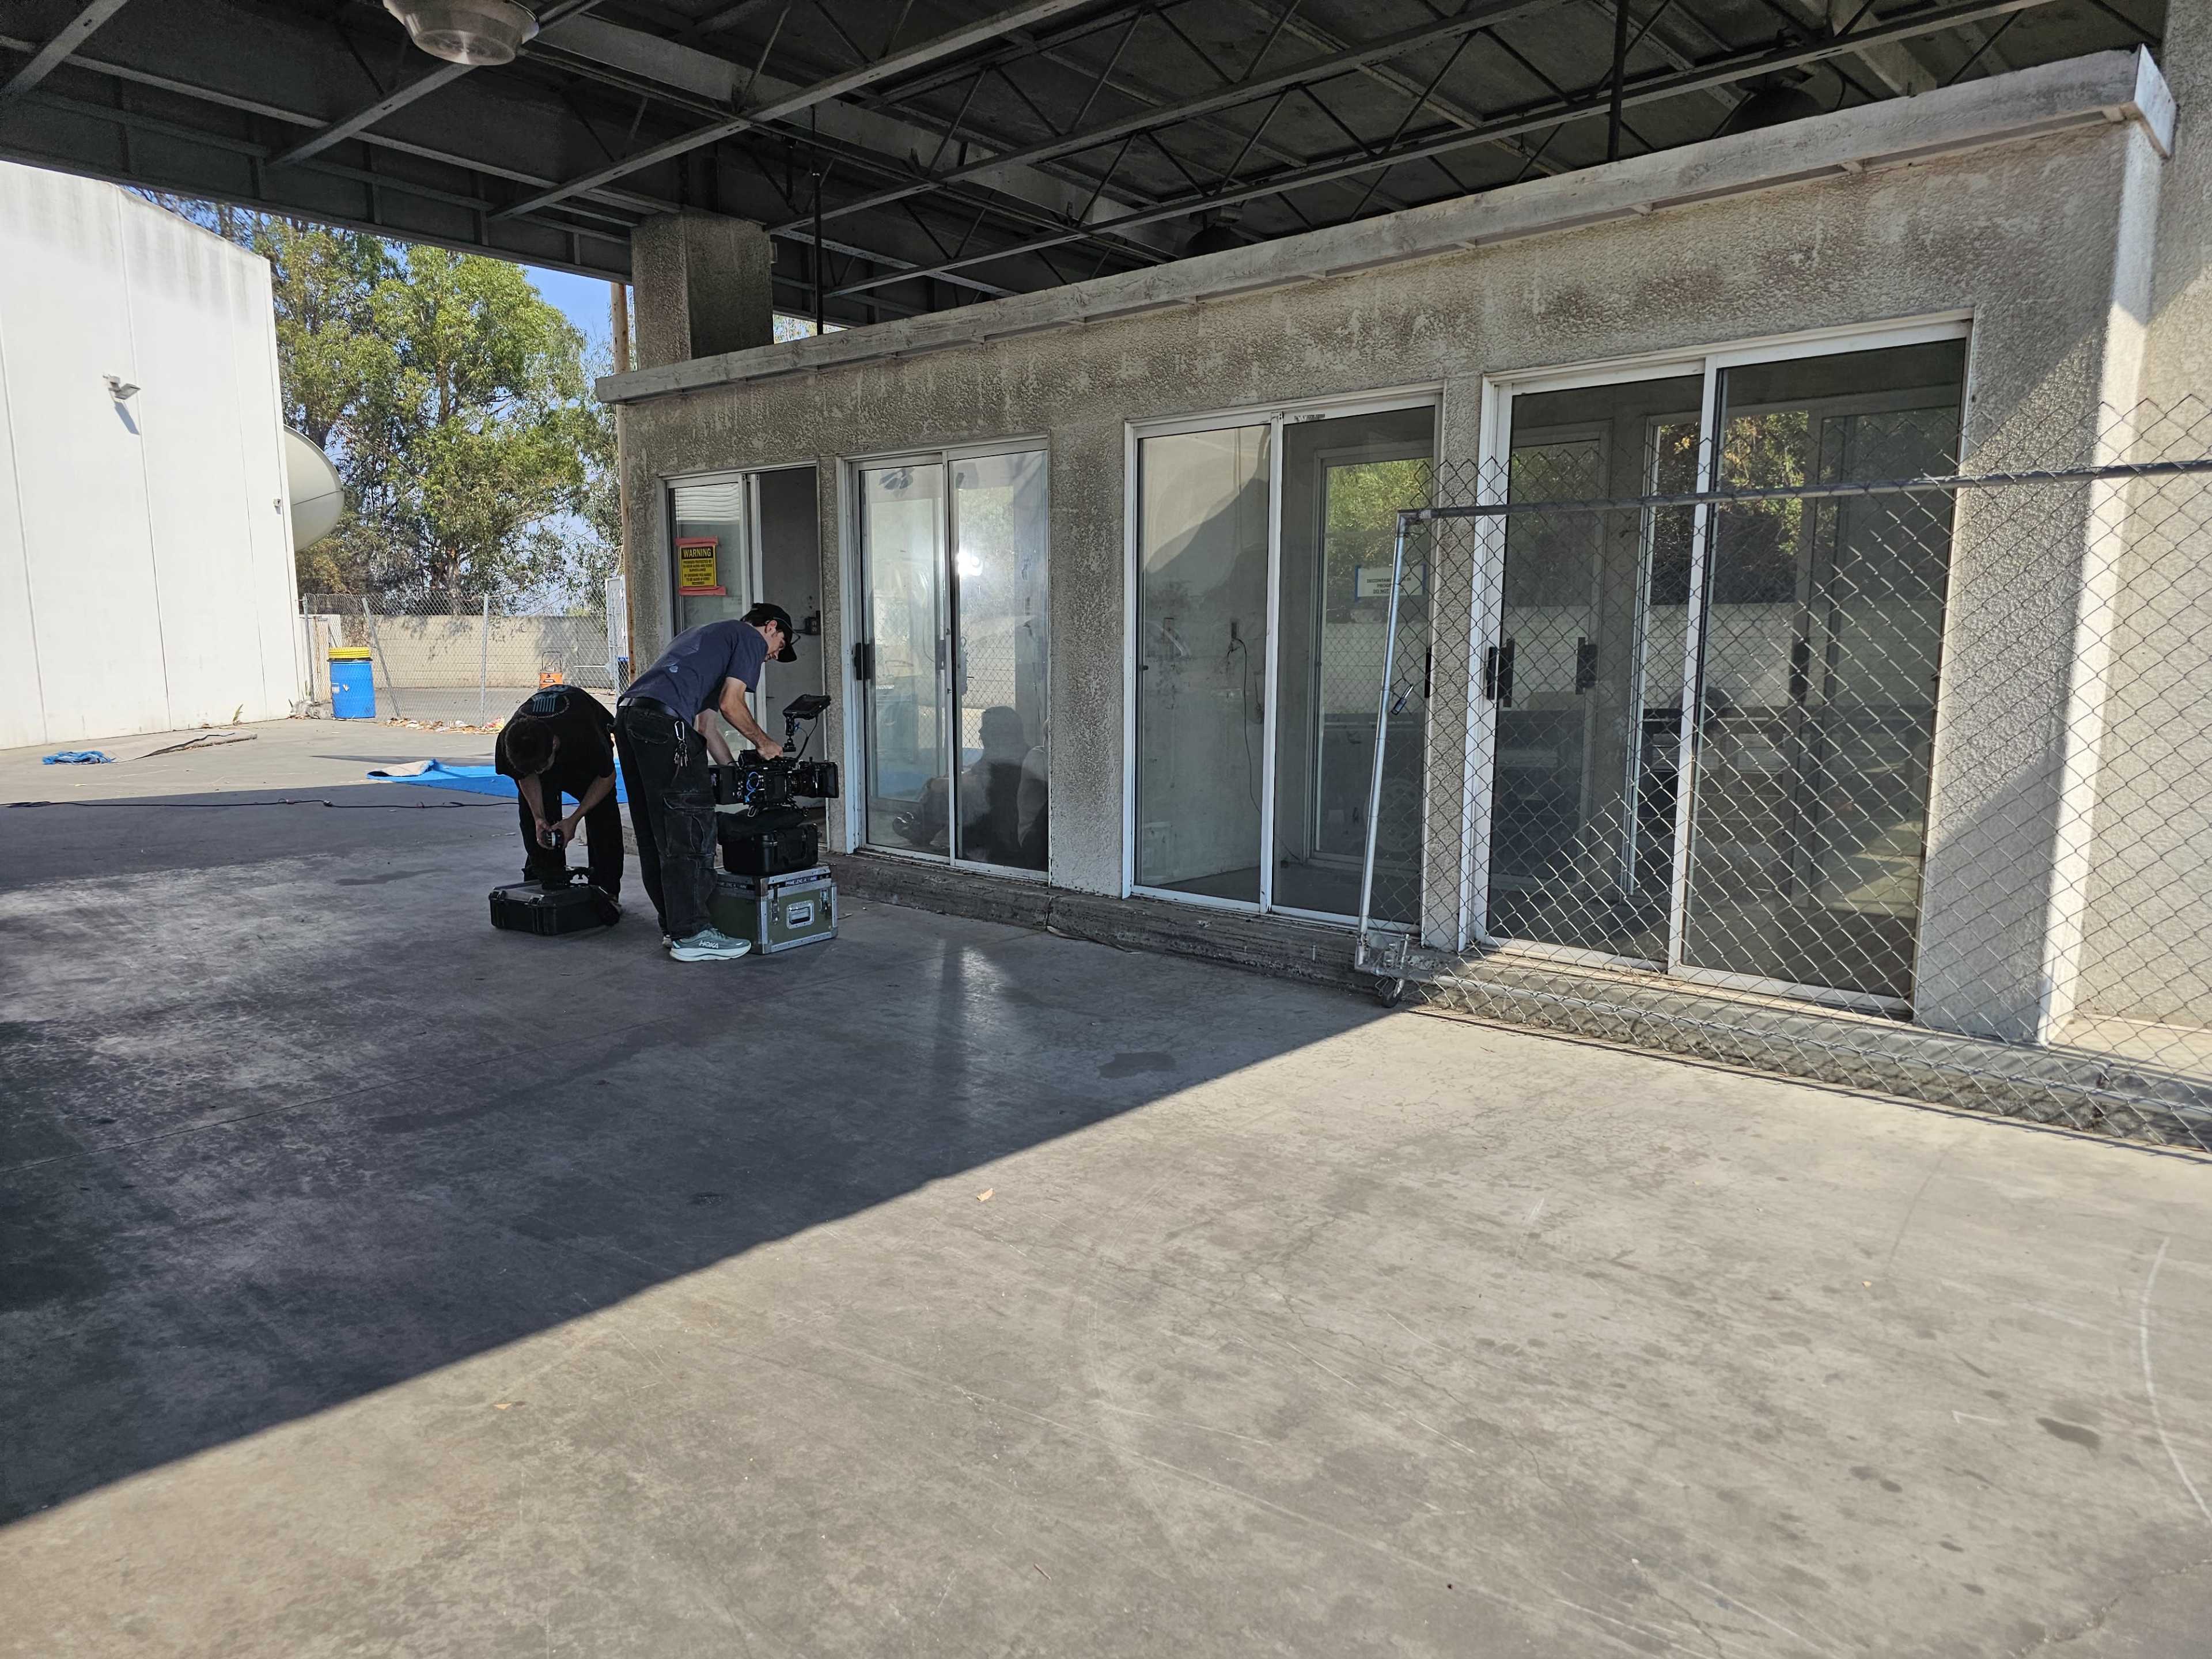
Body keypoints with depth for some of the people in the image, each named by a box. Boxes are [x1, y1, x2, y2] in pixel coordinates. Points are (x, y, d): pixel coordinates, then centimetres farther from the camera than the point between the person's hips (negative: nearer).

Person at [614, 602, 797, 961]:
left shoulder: (710, 635, 36)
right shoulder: (751, 639, 9)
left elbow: (704, 722, 30)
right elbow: (730, 704, -3)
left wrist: (734, 770, 28)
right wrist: (764, 743, 12)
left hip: (627, 714, 10)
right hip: (663, 720, -10)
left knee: (654, 835, 13)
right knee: (690, 830, -5)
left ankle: (674, 926, 22)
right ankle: (691, 935, -2)